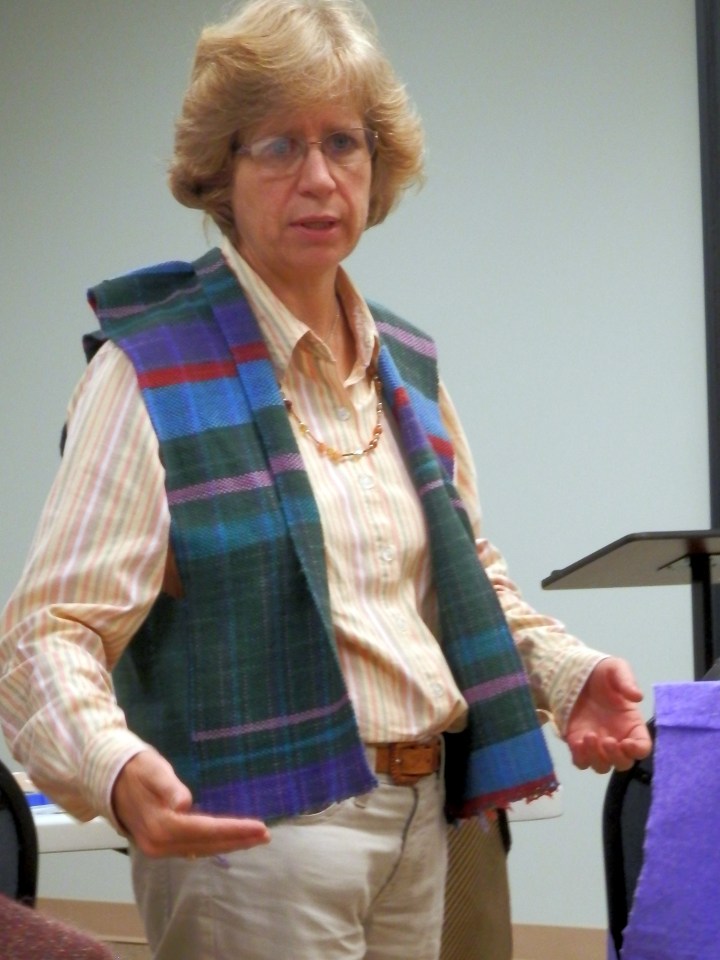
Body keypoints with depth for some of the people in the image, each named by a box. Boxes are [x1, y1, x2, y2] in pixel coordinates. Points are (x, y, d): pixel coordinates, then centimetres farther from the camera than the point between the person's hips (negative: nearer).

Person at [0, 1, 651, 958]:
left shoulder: (407, 366, 12)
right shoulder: (152, 373, -11)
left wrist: (570, 673, 5)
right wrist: (117, 773, -37)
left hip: (425, 815, 7)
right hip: (257, 832, -7)